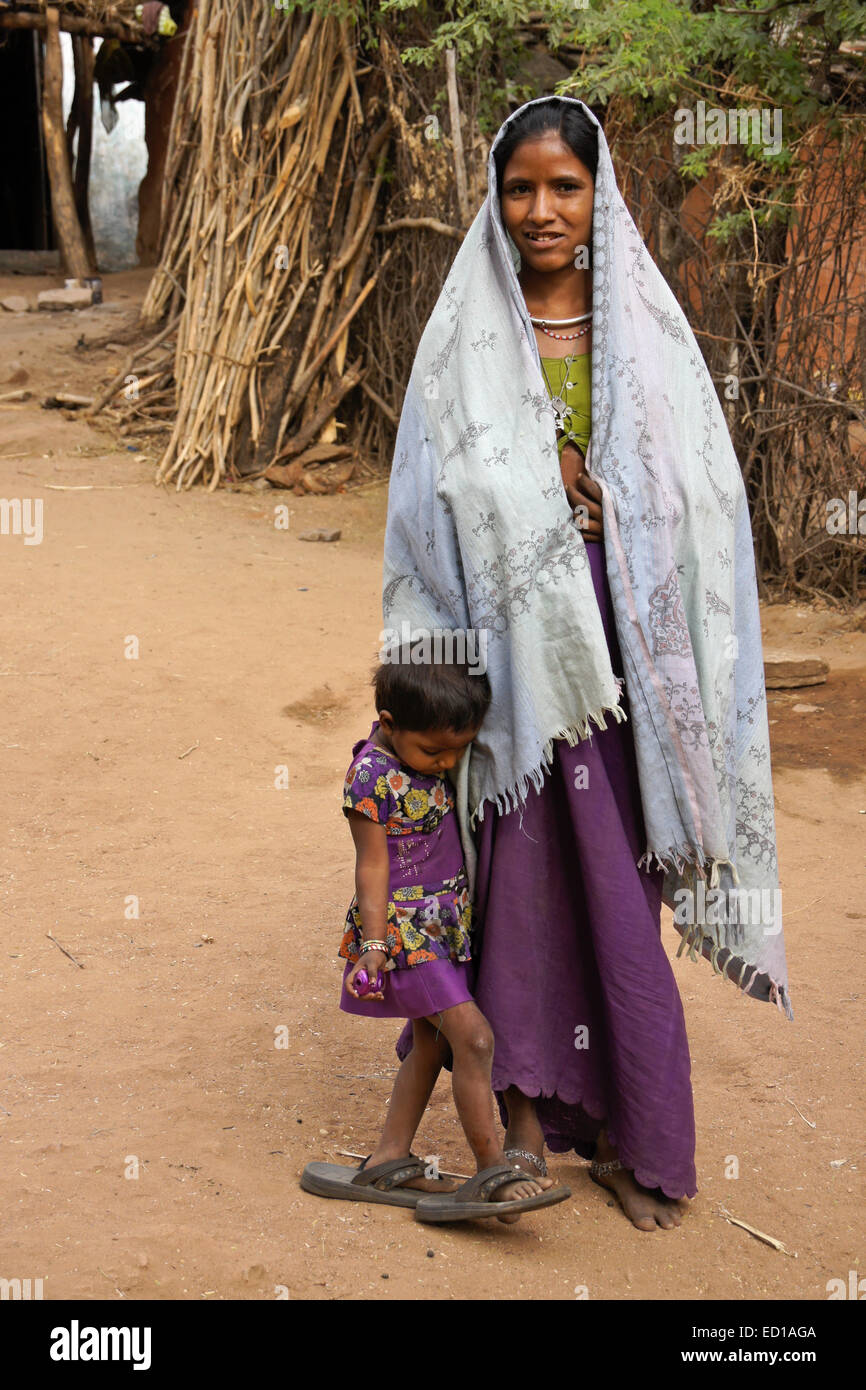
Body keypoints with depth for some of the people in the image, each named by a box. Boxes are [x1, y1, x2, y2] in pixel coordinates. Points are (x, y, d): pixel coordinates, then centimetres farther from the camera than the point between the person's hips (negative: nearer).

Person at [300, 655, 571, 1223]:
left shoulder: (428, 753, 3)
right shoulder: (373, 776, -20)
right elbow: (373, 866, -17)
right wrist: (374, 946, -16)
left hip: (447, 923, 9)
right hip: (403, 927, -9)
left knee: (433, 1042, 12)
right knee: (474, 1036, -12)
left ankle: (389, 1161, 21)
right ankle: (494, 1173, -4)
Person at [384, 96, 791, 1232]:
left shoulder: (650, 331, 7)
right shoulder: (465, 339, 5)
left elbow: (702, 503, 4)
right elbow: (443, 500, -1)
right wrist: (552, 490, -10)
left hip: (623, 652, 0)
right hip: (509, 642, 0)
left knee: (617, 886, 2)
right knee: (520, 870, 3)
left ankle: (632, 1134, 13)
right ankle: (524, 1104, 17)